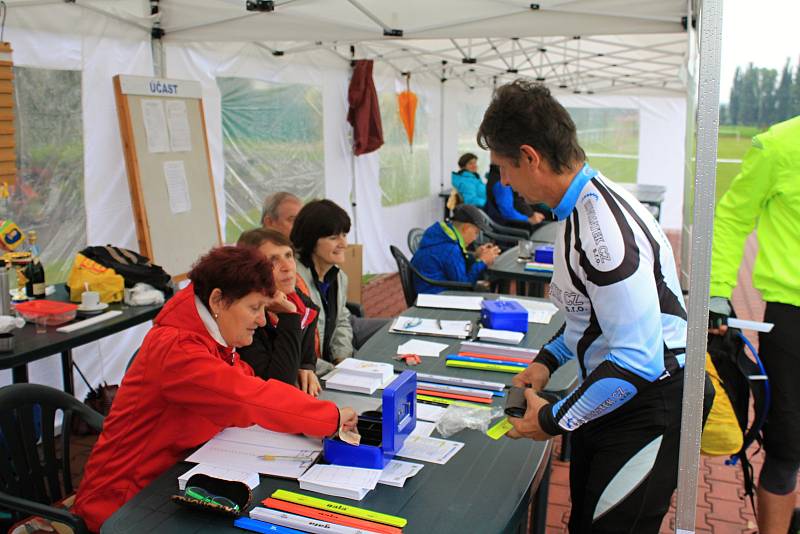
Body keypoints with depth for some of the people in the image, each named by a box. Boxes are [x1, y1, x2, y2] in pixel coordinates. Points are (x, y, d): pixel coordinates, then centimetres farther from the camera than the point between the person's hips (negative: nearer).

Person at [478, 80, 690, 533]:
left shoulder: (604, 230, -29)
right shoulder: (585, 205, 2)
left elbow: (637, 359, -30)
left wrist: (555, 421, -20)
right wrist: (548, 359, 7)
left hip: (647, 404, -9)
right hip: (613, 394, 10)